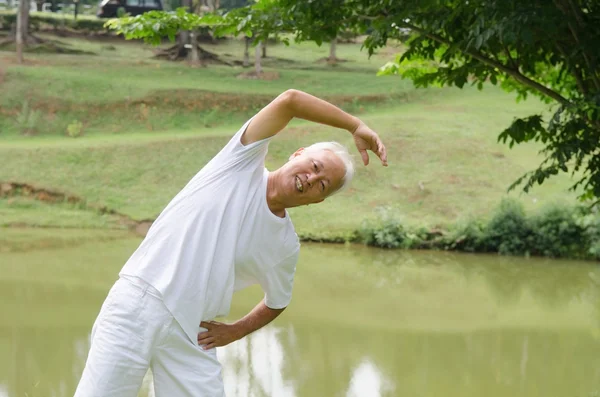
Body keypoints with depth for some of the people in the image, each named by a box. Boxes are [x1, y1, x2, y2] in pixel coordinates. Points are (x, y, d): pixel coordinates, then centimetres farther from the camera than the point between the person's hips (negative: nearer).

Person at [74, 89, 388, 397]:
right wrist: (355, 126, -6)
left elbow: (277, 303, 26)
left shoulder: (286, 246, 9)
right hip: (137, 302, -4)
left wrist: (234, 332, 9)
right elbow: (289, 100, -11)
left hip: (191, 334, 4)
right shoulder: (244, 164, 0)